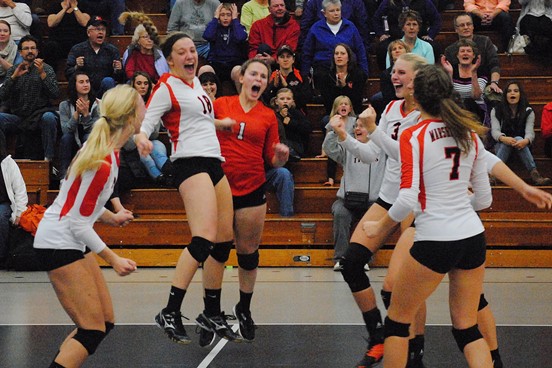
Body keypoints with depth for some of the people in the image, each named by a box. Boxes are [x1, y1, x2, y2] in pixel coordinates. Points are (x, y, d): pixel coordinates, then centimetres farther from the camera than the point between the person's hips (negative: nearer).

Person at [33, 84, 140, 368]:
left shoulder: (108, 150, 3)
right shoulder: (103, 163, -25)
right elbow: (78, 222, -21)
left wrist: (110, 217, 23)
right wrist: (113, 259, -16)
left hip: (74, 242, 10)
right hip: (58, 244, -10)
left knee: (106, 321, 10)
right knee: (93, 331, -9)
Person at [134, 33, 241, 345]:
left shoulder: (195, 80, 17)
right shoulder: (167, 87, -6)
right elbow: (145, 122, -15)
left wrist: (222, 123, 45)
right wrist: (141, 138, -36)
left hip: (213, 164, 9)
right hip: (191, 164, -9)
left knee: (225, 240, 8)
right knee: (204, 239, -23)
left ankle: (213, 313, 19)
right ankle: (171, 313, -25)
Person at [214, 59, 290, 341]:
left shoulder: (267, 116, 6)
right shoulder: (220, 105, 2)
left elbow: (272, 160, 7)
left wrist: (280, 156, -14)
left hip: (252, 190, 1)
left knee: (248, 253, 7)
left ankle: (244, 308, 24)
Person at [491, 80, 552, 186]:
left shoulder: (528, 112, 4)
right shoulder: (496, 111, 4)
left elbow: (530, 132, -11)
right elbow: (495, 131, -11)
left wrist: (525, 141, -38)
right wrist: (503, 138, -37)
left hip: (522, 147, 0)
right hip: (502, 147, 0)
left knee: (518, 139, -36)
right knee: (508, 141, -36)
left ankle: (535, 174, -53)